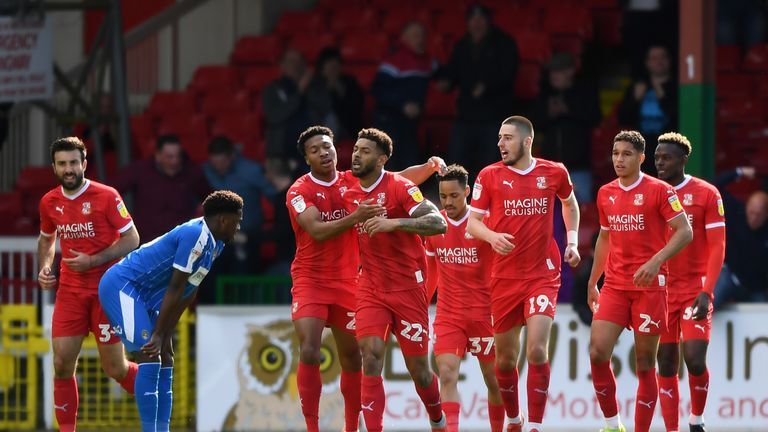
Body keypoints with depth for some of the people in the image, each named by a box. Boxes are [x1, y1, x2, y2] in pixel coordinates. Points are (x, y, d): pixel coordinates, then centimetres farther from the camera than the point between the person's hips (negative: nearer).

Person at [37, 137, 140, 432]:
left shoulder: (106, 197, -10)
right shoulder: (49, 203, 6)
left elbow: (131, 239, -8)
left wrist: (93, 260, -17)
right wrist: (44, 268, 6)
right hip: (70, 291, 4)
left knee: (115, 368, -2)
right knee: (62, 365, -5)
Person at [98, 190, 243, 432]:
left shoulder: (214, 243, 8)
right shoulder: (195, 236, -23)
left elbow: (188, 293, 11)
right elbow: (175, 289, -24)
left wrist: (165, 335, 10)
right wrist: (158, 334, -23)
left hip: (142, 295, 11)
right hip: (122, 285, -11)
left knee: (165, 360, 9)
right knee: (149, 359, -17)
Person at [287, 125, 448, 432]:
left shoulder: (353, 182, 4)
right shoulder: (299, 192, -9)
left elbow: (401, 179, 5)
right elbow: (318, 231, -22)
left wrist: (429, 167, -14)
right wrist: (356, 217, -35)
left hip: (348, 281, 4)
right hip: (310, 280, -4)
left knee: (352, 358, 8)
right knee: (309, 354, -18)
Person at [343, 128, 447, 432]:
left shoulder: (400, 187, -13)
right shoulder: (350, 195, 5)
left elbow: (438, 224, -26)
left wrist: (394, 223, -35)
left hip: (408, 287, -4)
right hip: (371, 288, 4)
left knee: (418, 369, 5)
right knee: (371, 355, -17)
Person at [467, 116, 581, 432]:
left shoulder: (554, 173, 1)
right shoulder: (489, 176, -1)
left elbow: (569, 203, 22)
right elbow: (472, 223, 0)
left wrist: (572, 240, 11)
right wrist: (492, 236, -20)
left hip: (543, 275, -1)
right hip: (504, 278, 1)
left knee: (537, 350, -17)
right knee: (505, 358, 7)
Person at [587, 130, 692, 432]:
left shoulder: (659, 191, -6)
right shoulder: (605, 194, 11)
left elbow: (685, 232, -10)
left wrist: (655, 262, -23)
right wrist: (592, 283, 23)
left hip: (649, 286, -4)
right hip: (614, 286, 4)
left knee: (645, 364, -1)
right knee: (597, 353, -10)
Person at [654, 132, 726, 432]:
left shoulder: (706, 194, -2)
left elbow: (717, 247, -5)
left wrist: (707, 292, -15)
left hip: (694, 291, -3)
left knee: (694, 360, -14)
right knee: (666, 365, 1)